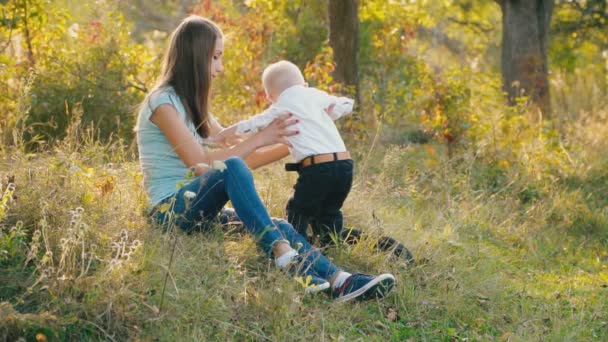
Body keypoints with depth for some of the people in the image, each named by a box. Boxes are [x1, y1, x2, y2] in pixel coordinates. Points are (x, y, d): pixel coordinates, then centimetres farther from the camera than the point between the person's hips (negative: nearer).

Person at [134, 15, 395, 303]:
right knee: (233, 168, -34)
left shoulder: (189, 104, 19)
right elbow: (200, 165, -17)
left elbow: (247, 159, 21)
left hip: (198, 211, 7)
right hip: (170, 210, -7)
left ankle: (338, 281, -37)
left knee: (278, 226, -18)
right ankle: (284, 257, -42)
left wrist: (292, 143, 14)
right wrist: (260, 138, -15)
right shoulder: (162, 102, -8)